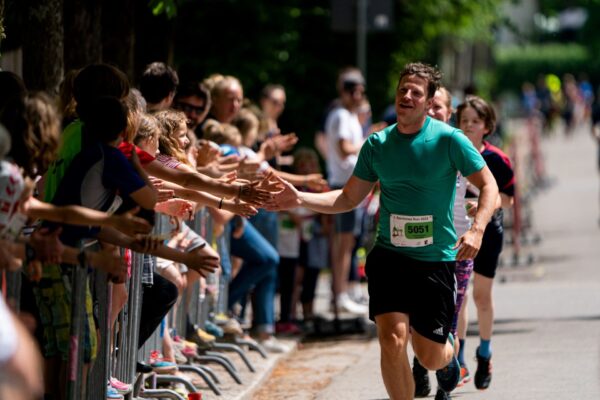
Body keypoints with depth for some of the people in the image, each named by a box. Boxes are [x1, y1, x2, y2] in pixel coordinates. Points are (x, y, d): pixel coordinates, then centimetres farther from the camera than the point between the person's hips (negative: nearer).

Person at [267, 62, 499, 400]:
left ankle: (448, 350, 43)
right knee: (392, 340, -17)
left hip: (436, 259, -2)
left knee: (429, 357, 4)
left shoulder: (449, 139, -8)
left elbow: (488, 185, -5)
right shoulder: (378, 144, 3)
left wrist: (477, 230, -22)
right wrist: (300, 199, -2)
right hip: (389, 256, 2)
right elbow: (349, 198, 12)